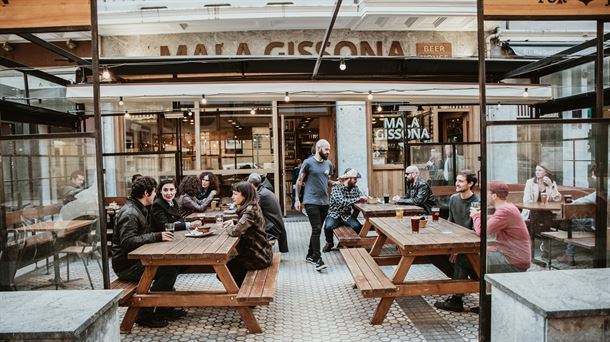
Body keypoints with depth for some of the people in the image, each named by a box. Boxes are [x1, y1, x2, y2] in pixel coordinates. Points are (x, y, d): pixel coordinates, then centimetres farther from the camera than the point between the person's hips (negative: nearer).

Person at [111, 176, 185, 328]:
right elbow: (127, 242, -30)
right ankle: (145, 314, -10)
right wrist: (157, 236, -28)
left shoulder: (140, 209, 13)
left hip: (136, 259, 10)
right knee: (169, 270, -20)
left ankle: (164, 308, 12)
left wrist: (161, 235, 0)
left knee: (172, 263, 4)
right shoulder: (129, 213, -20)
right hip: (126, 265, -10)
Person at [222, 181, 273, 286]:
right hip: (257, 252, 9)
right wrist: (232, 222, 6)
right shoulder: (252, 207, 7)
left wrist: (228, 227, -10)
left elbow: (235, 231, -32)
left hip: (258, 257, -9)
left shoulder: (251, 210, -22)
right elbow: (243, 221, 26)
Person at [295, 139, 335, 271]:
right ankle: (317, 260, -6)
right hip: (311, 202, -6)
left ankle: (310, 255, 26)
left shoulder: (328, 164, 10)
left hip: (324, 202, 6)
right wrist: (297, 199, -9)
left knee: (317, 230, 12)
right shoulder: (308, 163, -7)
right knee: (316, 229, -11)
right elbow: (299, 181, -3)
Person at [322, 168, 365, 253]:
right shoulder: (336, 188, -16)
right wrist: (358, 199, -32)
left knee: (358, 227, -25)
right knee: (328, 227, -32)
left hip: (347, 215, 4)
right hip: (335, 215, -4)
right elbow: (342, 202, -29)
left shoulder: (355, 188, 3)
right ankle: (329, 243, 2)